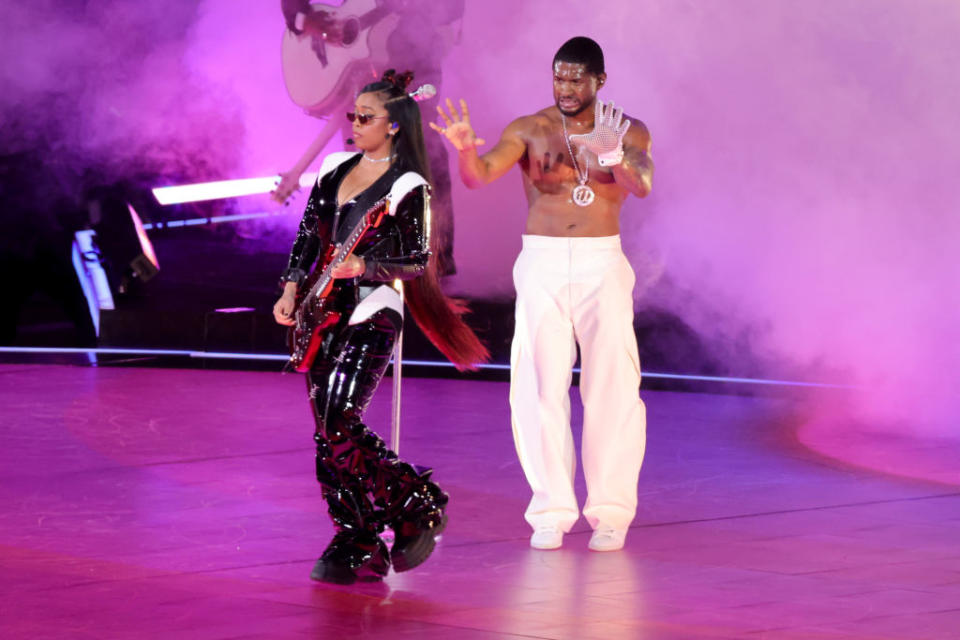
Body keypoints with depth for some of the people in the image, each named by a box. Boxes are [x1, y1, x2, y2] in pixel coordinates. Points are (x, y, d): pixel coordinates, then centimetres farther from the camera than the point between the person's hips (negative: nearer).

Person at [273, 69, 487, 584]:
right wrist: (291, 290, 6)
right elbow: (306, 236, 16)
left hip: (371, 315, -7)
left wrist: (362, 266, -23)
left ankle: (418, 507, 0)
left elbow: (417, 263, -10)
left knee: (339, 427, -18)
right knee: (328, 434, 4)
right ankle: (358, 547, 9)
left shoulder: (407, 187, -8)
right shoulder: (335, 167, 12)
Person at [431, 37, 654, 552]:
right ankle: (551, 512, 2)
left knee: (612, 387, -5)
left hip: (602, 265, 0)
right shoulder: (528, 131, 2)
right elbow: (480, 176, -13)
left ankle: (611, 513, 1)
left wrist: (617, 157, -39)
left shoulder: (628, 132, 3)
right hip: (542, 264, 0)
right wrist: (466, 148, -36)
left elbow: (642, 184, -17)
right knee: (540, 388, -4)